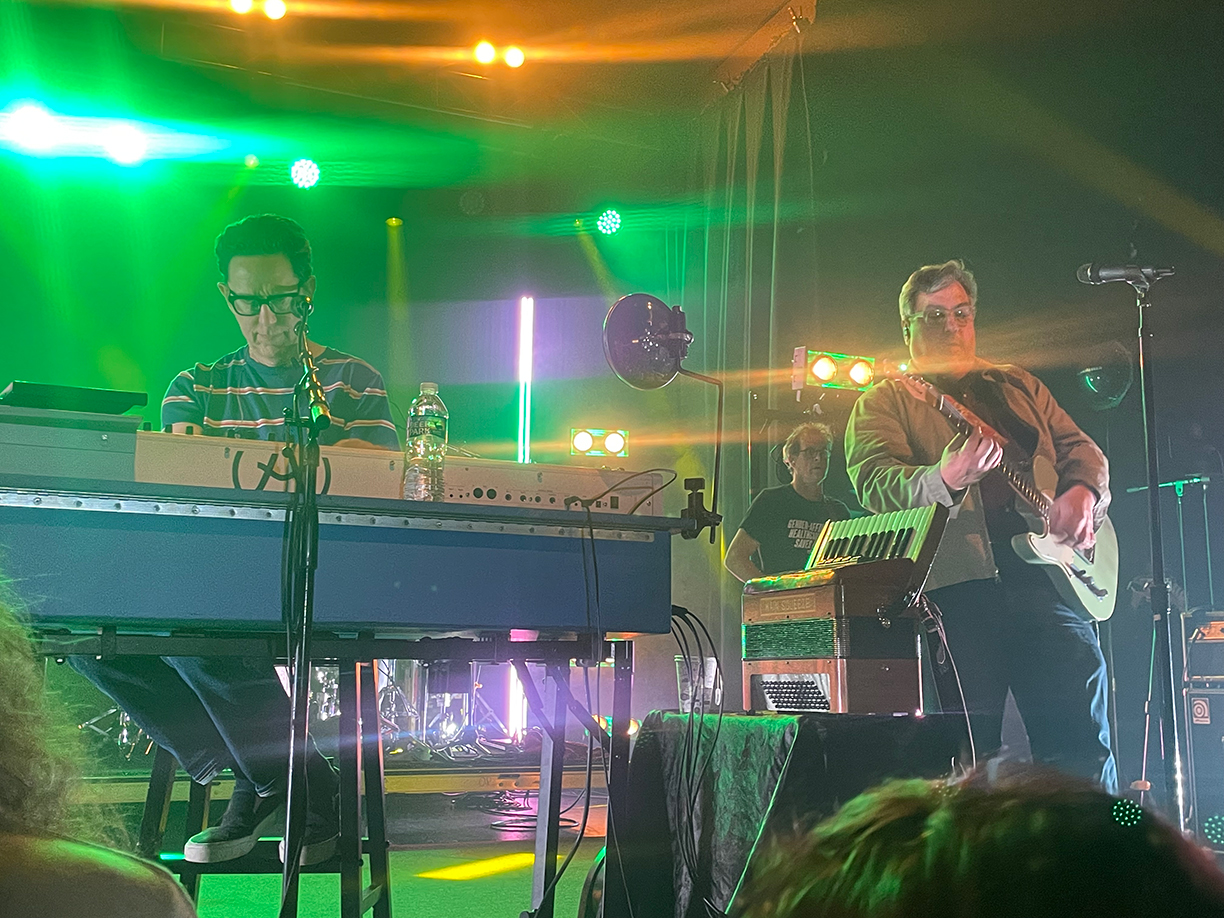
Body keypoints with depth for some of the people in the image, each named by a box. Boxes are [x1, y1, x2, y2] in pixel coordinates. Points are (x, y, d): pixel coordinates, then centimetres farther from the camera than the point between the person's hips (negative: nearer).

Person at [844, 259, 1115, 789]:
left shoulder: (1018, 386, 26)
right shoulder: (884, 402, 10)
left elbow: (1080, 448, 23)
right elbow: (874, 483, -7)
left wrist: (1083, 492, 0)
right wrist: (943, 480, -27)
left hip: (1047, 571, 4)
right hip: (957, 584, -4)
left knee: (1082, 743, 0)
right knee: (971, 753, -3)